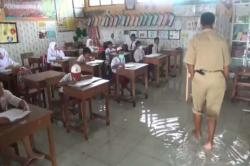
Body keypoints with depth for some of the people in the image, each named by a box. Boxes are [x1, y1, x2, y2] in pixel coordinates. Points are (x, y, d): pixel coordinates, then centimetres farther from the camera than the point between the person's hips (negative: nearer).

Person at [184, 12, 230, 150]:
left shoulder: (195, 39, -6)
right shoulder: (221, 41, 0)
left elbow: (190, 63, -6)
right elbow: (226, 66, 3)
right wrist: (225, 80, 17)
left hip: (199, 77, -1)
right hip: (217, 78, 1)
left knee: (197, 108, 20)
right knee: (213, 111, 12)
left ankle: (197, 133, 37)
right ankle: (210, 141, 18)